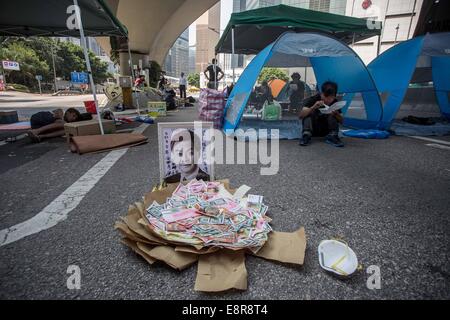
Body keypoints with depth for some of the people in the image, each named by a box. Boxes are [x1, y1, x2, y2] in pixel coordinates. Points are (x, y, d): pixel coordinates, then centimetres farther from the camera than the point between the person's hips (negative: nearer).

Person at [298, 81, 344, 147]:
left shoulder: (335, 103, -8)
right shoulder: (313, 100, -17)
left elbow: (341, 121, -3)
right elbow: (300, 115, -29)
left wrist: (336, 114, -25)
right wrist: (313, 107, -45)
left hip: (326, 131, 2)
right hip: (312, 130, -2)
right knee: (309, 112, -25)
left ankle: (332, 136, -26)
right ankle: (306, 135, -36)